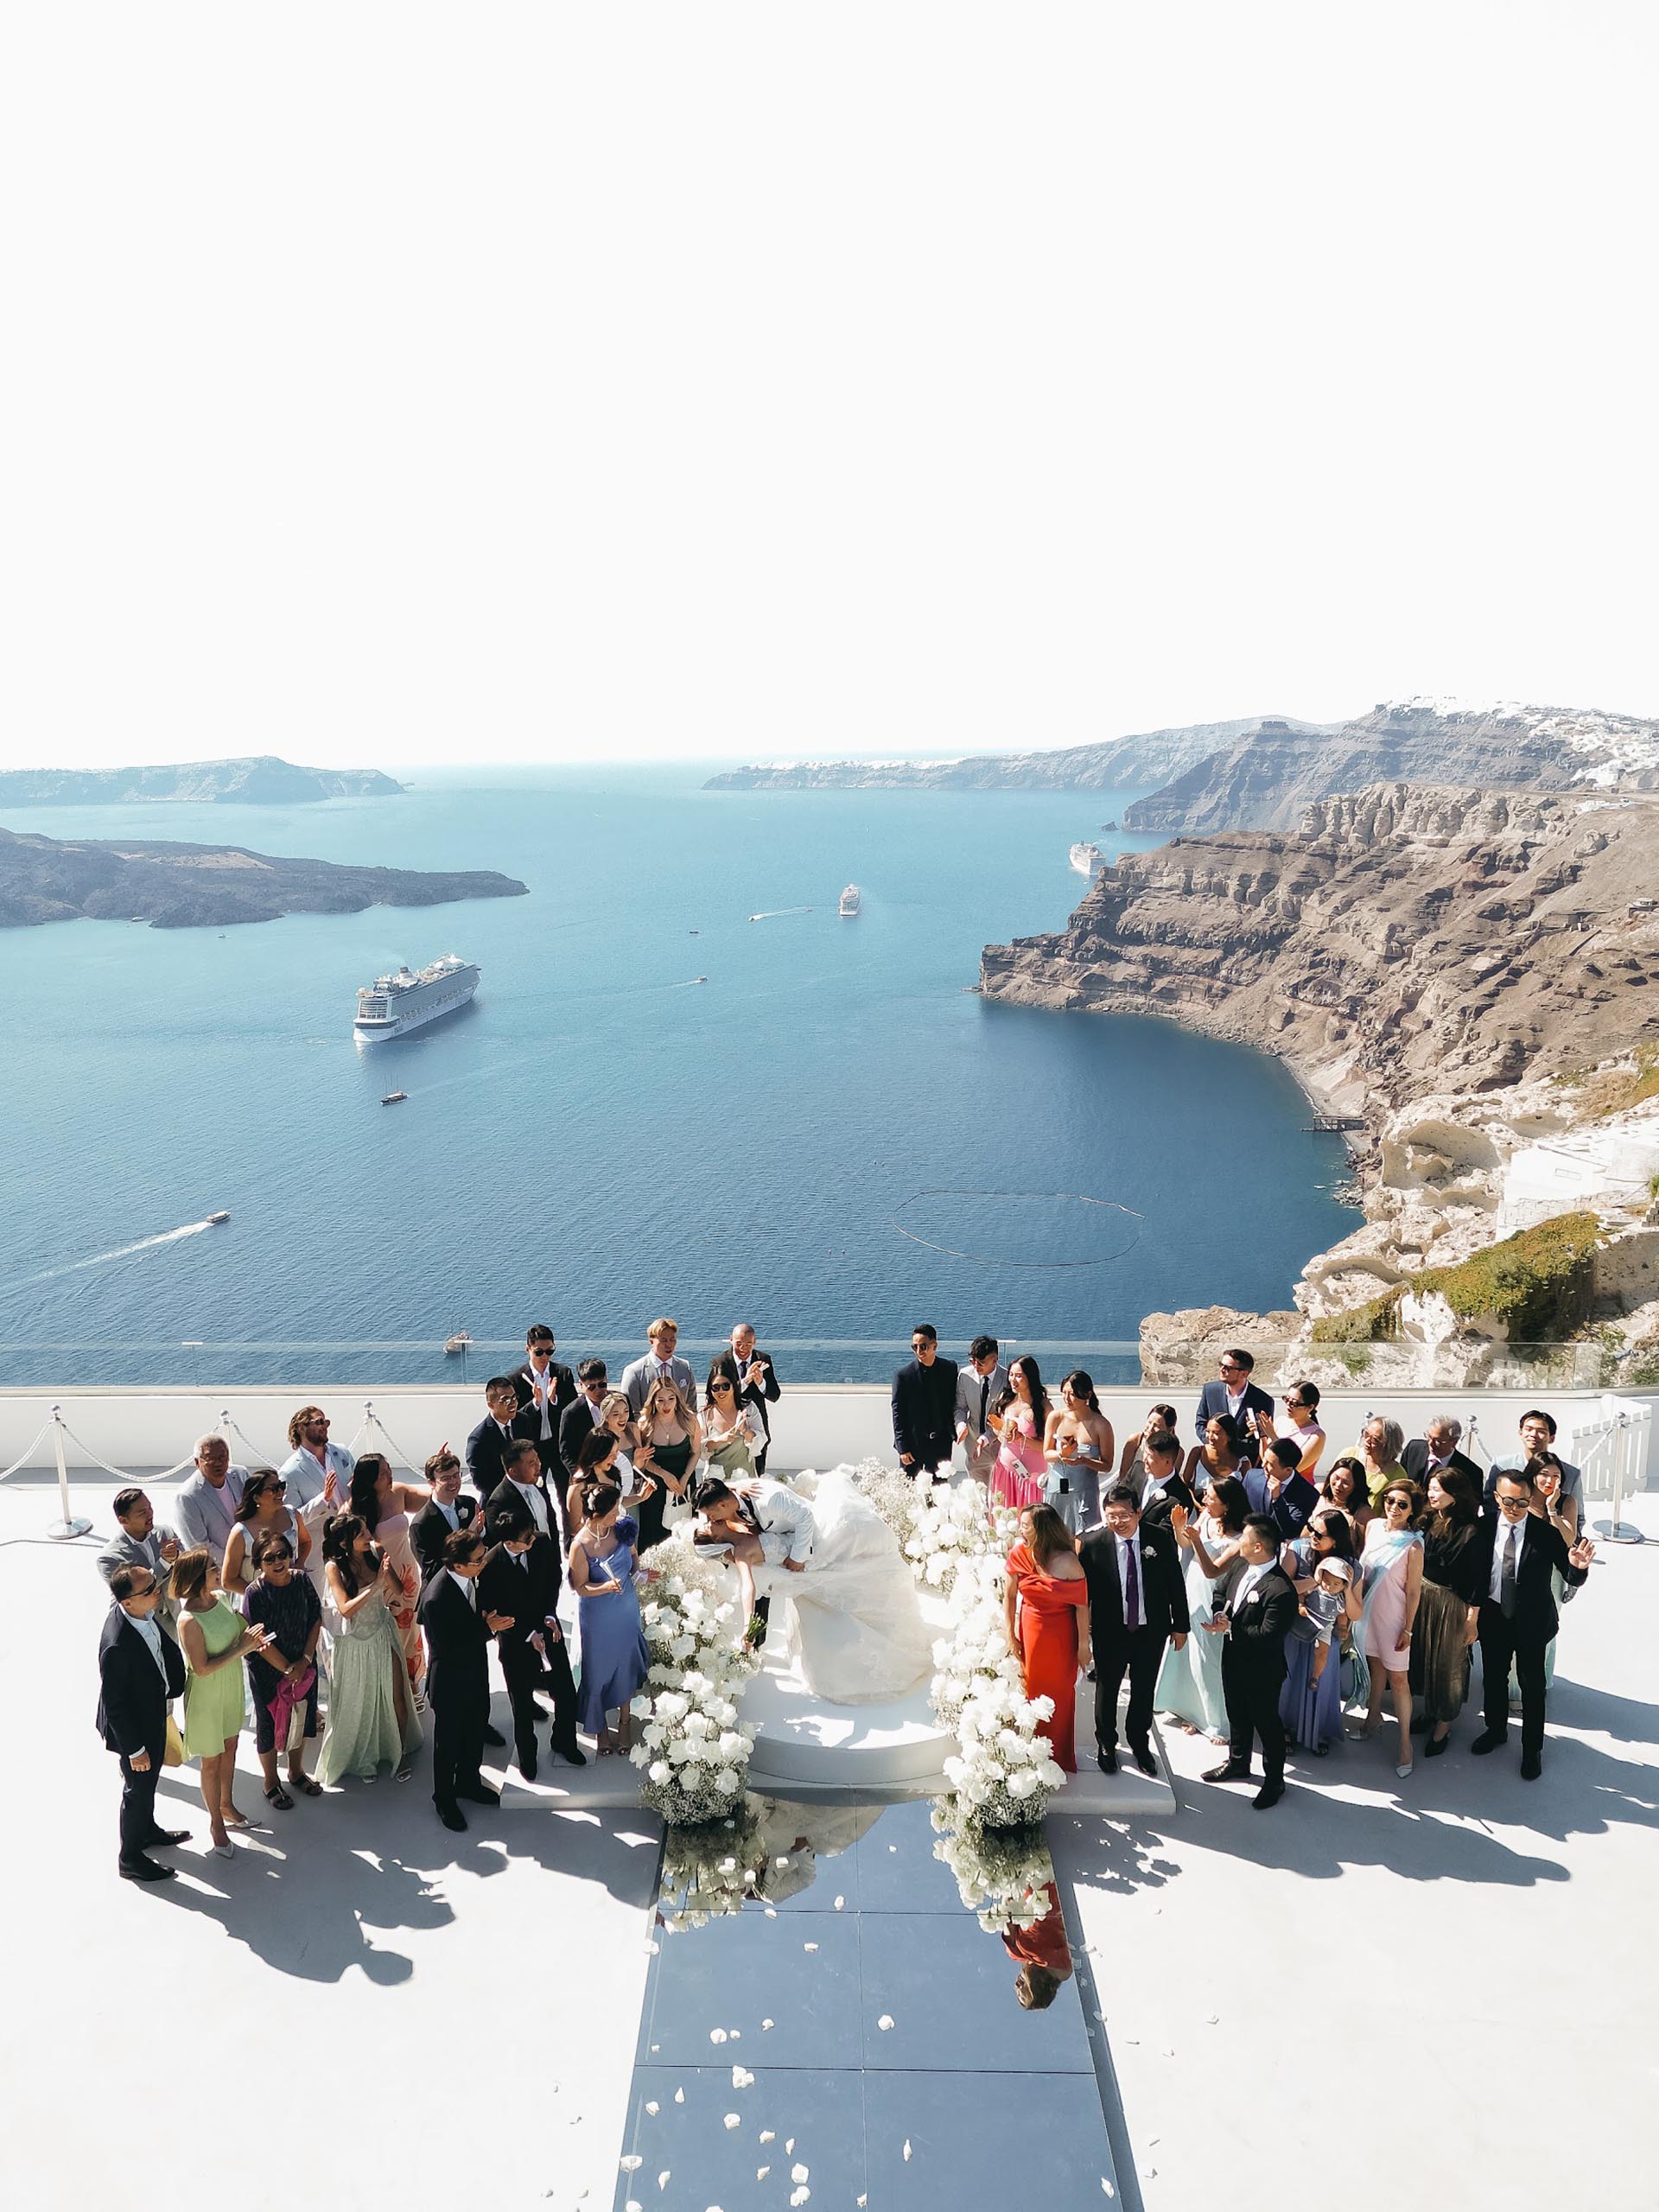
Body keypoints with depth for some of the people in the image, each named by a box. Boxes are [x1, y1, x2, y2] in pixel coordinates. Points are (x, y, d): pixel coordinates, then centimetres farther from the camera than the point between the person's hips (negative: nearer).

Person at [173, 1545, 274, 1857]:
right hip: (207, 1696, -7)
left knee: (230, 1748, 24)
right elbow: (202, 1668, -27)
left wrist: (251, 1640, -10)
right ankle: (216, 1823, 32)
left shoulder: (220, 1597, -8)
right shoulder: (189, 1620, -31)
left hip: (231, 1687, 7)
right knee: (211, 1760, 12)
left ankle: (226, 1806, 46)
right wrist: (240, 1649, -26)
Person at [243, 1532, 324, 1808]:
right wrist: (288, 1669, -15)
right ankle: (271, 1782, 34)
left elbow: (316, 1621, -3)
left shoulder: (302, 1581, -9)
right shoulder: (256, 1593, -22)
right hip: (268, 1671, -4)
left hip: (303, 1668, 5)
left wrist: (305, 1660, -10)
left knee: (302, 1718, 20)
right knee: (269, 1723, 13)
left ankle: (296, 1771, 44)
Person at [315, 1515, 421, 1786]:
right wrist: (376, 1585, -34)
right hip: (354, 1643, -3)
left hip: (383, 1635, 3)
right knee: (358, 1704, 15)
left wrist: (387, 1568, -26)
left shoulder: (374, 1555, -11)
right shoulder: (334, 1567, -20)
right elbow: (346, 1609, -25)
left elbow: (398, 1591, -8)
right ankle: (362, 1758, 38)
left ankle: (400, 1752, 31)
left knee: (396, 1698, 9)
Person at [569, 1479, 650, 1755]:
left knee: (625, 1664, 20)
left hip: (626, 1610, 4)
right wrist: (605, 1587, -32)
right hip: (598, 1617, -4)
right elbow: (580, 1587, -16)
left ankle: (625, 1722, 42)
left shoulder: (621, 1530, -14)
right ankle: (601, 1728, 39)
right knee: (600, 1669, 16)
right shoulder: (581, 1545, -27)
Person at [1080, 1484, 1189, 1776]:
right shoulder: (1093, 1543, -17)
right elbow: (1083, 1589, -8)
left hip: (1152, 1631, 1)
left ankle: (1139, 1743, 43)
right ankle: (1106, 1744, 42)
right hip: (1110, 1632, -1)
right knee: (1107, 1689, 18)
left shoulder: (1161, 1539, -13)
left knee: (1144, 1691, 19)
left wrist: (1180, 1625, 3)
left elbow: (1176, 1584, -3)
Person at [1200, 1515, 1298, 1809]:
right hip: (1235, 1661, 8)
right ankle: (1238, 1762, 47)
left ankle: (1274, 1780, 33)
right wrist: (1224, 1613, -8)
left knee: (1267, 1723, 13)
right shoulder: (1246, 1569, -4)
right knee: (1237, 1716, 26)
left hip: (1262, 1671, -8)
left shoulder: (1280, 1589, -32)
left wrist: (1230, 1628, -24)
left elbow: (1269, 1635, -30)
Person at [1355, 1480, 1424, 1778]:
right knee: (1376, 1663, 22)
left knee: (1398, 1678, 0)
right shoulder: (1373, 1527, -5)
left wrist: (1407, 1629, -9)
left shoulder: (1413, 1545, -20)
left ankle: (1405, 1742, 10)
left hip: (1393, 1616, -5)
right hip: (1368, 1609, 5)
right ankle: (1374, 1714, 40)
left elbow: (1413, 1591, -13)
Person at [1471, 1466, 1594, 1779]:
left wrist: (1578, 1567, -36)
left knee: (1532, 1685, 10)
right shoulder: (1484, 1527, -11)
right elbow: (1474, 1570, -2)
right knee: (1493, 1678, 21)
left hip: (1531, 1621, -2)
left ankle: (1532, 1749, 31)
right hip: (1493, 1616, 3)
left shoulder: (1546, 1533, -17)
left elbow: (1572, 1580, -17)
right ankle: (1496, 1730, 46)